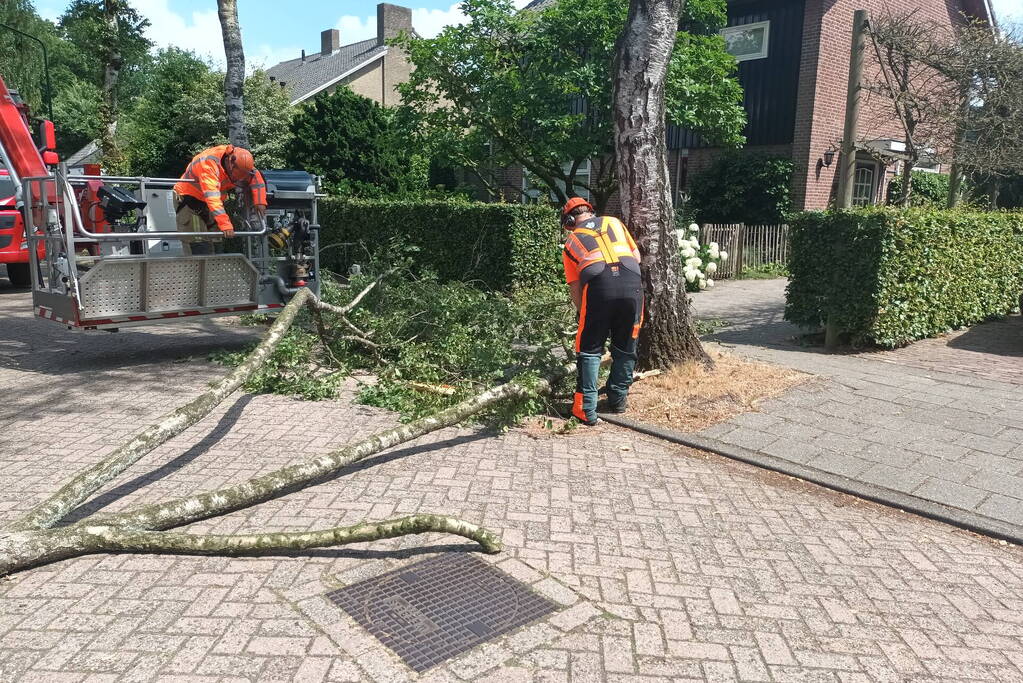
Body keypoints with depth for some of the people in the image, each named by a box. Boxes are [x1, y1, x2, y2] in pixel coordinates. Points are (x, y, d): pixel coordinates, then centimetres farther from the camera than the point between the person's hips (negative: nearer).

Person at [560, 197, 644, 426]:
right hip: (632, 284, 2)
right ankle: (618, 399, 30)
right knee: (625, 348, 19)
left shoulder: (571, 242, 22)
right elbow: (637, 256, 27)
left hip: (598, 287, -2)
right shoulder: (614, 222, 26)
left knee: (590, 350, 11)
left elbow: (575, 287, 18)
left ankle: (586, 409, 7)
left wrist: (583, 313, 28)